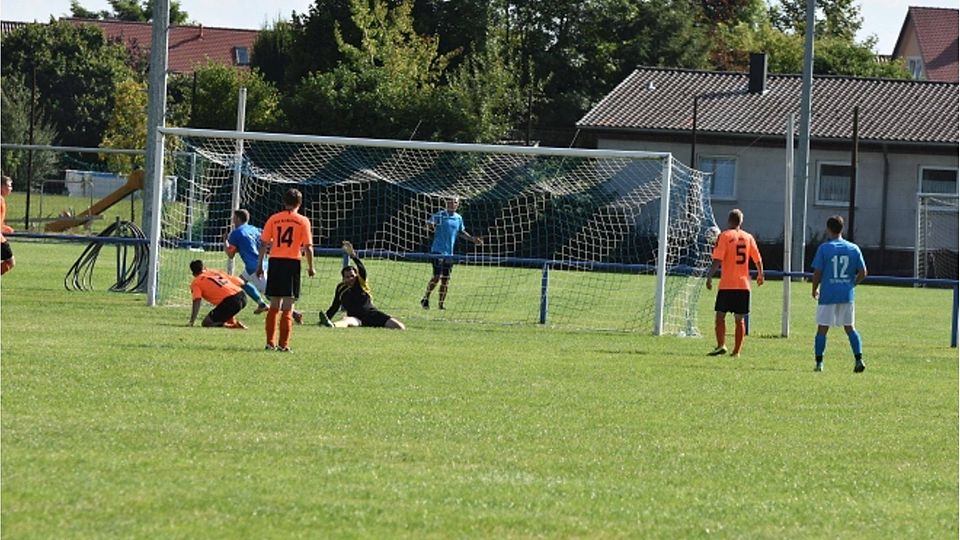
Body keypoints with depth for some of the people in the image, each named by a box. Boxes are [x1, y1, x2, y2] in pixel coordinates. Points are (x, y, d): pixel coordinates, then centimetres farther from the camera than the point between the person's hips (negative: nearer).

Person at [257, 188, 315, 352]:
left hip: (275, 261, 3)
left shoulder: (273, 219, 6)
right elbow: (308, 247, -4)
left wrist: (260, 265, 11)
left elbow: (264, 244, 4)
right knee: (288, 307, 0)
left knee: (274, 306, 12)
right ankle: (283, 344, -4)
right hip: (292, 262, -3)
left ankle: (270, 342, 12)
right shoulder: (303, 221, 0)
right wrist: (311, 267, 6)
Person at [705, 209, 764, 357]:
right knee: (739, 319, 7)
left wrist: (709, 277, -5)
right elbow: (758, 260, 12)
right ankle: (737, 351, 6)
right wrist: (760, 275, 28)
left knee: (720, 316, 2)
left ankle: (721, 345, -13)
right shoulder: (748, 237, 8)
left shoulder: (725, 236, -4)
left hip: (727, 285, -4)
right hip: (744, 284, 4)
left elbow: (717, 260, -12)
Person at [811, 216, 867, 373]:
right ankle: (859, 359, 0)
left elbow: (817, 273, -7)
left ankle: (819, 363, 4)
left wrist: (815, 290, 9)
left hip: (828, 295, -3)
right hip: (847, 295, 3)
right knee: (849, 327, 12)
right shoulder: (853, 249, 3)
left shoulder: (824, 248, -7)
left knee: (822, 329, 4)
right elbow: (863, 273, 4)